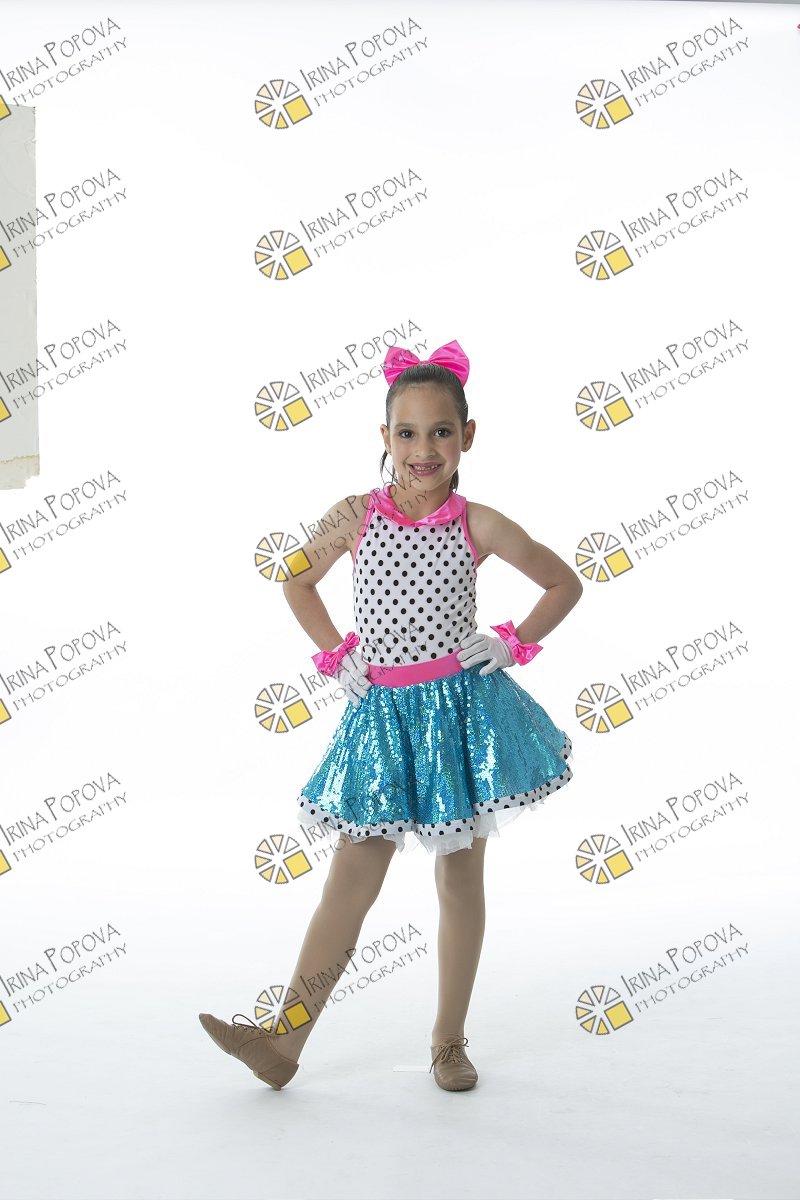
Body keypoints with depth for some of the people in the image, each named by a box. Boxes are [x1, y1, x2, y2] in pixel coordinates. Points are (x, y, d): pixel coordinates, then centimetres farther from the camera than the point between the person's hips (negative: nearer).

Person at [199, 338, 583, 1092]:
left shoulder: (478, 526, -4)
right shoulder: (353, 516, -2)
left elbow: (565, 584, 8)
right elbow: (298, 583, 15)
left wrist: (513, 644, -2)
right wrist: (336, 653, 5)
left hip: (461, 707, 0)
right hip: (382, 711, 1)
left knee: (459, 878, 8)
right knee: (352, 880, 1)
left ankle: (448, 1041, 23)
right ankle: (284, 1044, 7)